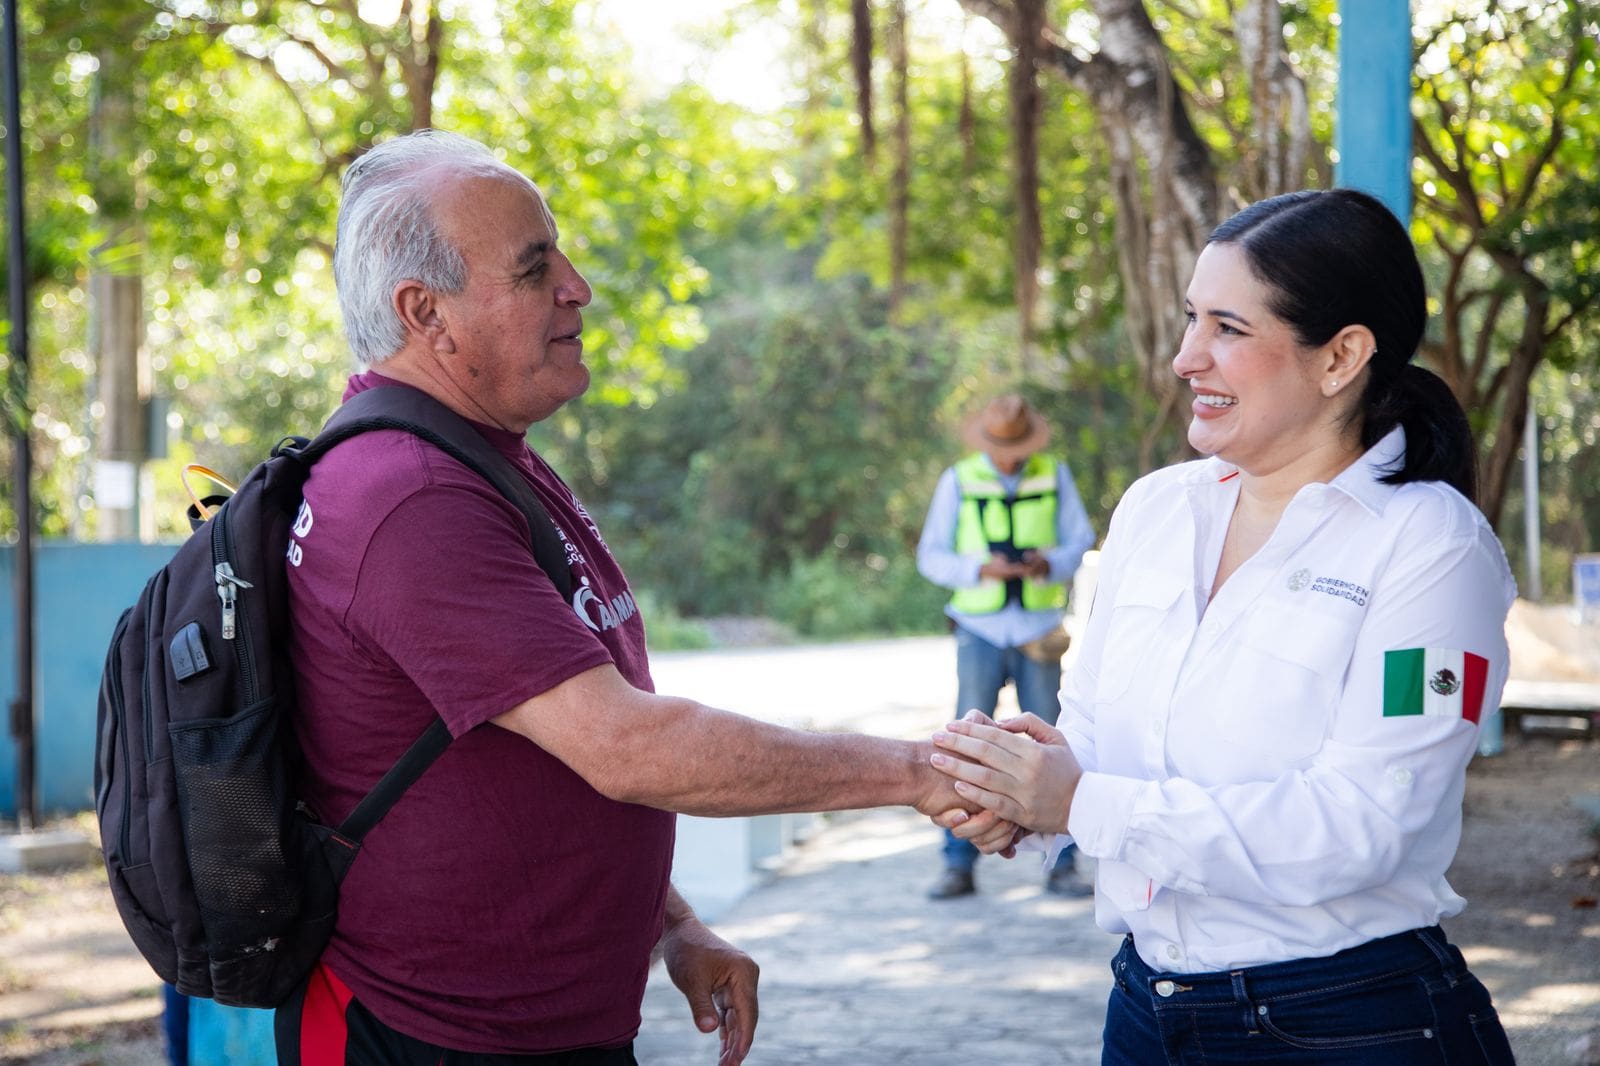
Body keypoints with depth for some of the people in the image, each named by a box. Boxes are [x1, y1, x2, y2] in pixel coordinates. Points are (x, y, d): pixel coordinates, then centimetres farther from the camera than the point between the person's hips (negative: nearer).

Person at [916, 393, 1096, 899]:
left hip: (1039, 629, 1)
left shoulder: (1055, 476, 5)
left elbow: (1081, 541, 6)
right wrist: (980, 568, -16)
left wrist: (1050, 564, -16)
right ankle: (958, 866, 2)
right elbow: (930, 556, 2)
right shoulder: (958, 481, 3)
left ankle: (1061, 866, 6)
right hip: (980, 631, -1)